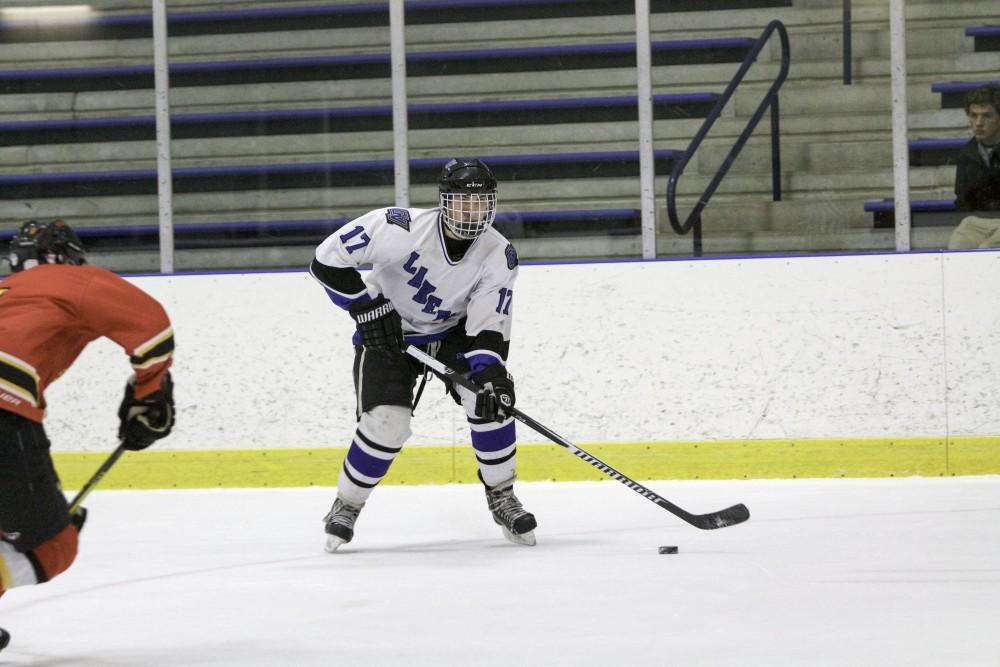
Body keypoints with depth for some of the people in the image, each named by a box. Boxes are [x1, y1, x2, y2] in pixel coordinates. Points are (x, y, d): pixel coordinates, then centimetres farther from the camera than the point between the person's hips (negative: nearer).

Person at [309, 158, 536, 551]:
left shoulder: (498, 256, -18)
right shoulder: (401, 228, -30)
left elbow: (489, 326, -20)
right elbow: (328, 260, -25)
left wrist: (491, 375, -38)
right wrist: (367, 308, -25)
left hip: (453, 331, 3)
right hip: (388, 331, -3)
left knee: (490, 397, -19)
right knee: (387, 423, -19)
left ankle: (501, 496, 0)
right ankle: (346, 505, 5)